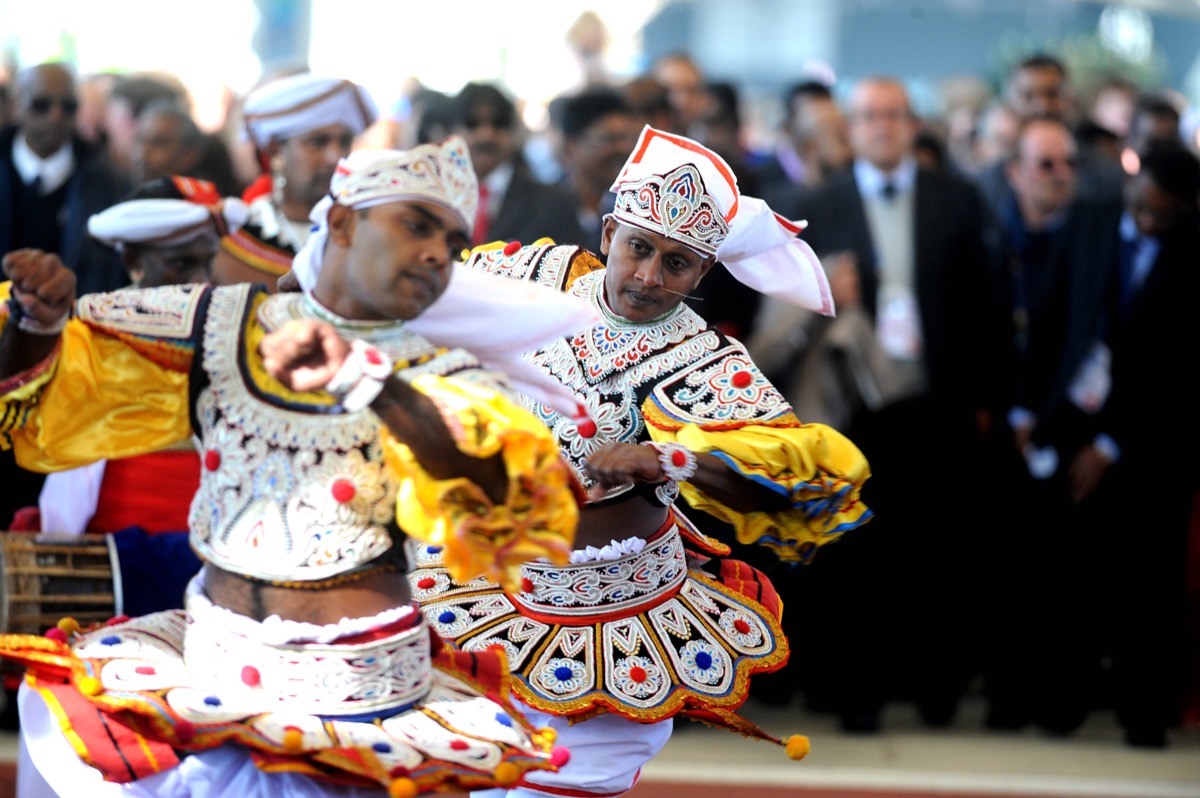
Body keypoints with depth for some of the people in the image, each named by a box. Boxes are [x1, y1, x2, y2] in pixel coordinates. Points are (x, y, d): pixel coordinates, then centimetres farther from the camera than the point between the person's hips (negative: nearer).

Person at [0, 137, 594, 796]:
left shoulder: (442, 380, -4)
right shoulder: (219, 324, 6)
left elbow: (501, 487, -27)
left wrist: (367, 378, -37)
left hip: (348, 686, -4)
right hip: (209, 654, 4)